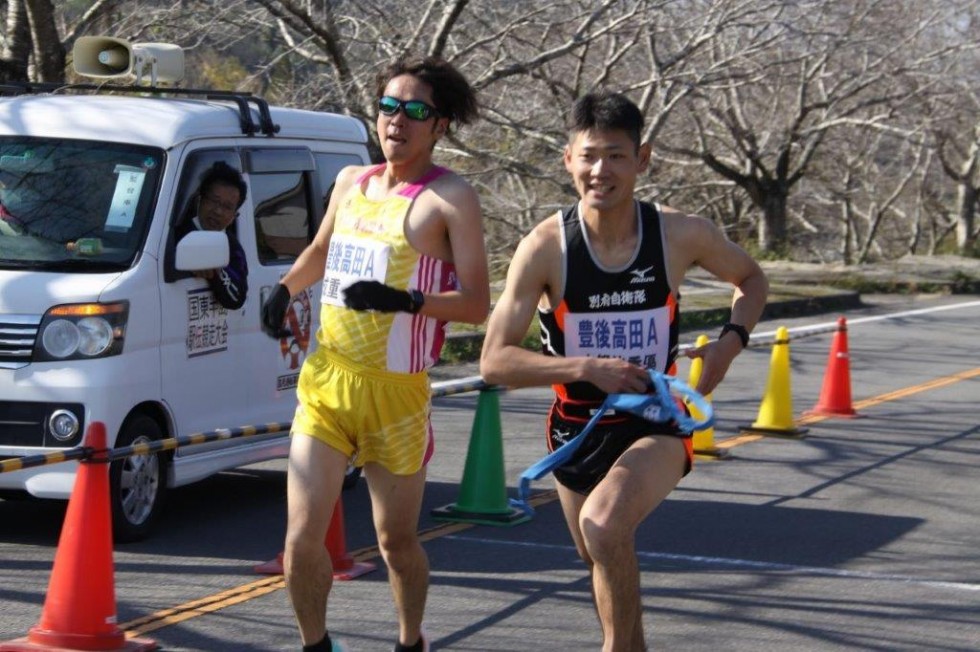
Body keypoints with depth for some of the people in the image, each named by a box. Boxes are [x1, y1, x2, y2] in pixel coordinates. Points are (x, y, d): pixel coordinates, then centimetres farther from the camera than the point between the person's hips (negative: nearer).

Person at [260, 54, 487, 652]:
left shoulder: (450, 197, -7)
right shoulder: (351, 182, 11)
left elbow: (477, 304, -12)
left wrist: (405, 301, -26)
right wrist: (286, 289, 11)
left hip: (396, 393, -4)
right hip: (326, 383, 4)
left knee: (397, 541, 10)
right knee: (302, 539, -3)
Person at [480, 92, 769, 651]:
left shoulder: (682, 236, -12)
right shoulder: (546, 247, -15)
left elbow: (752, 279, 10)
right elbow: (494, 362, -15)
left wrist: (732, 341, -10)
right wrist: (587, 367, -27)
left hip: (657, 423, -2)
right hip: (577, 429, 2)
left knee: (604, 523, -32)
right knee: (604, 565, 21)